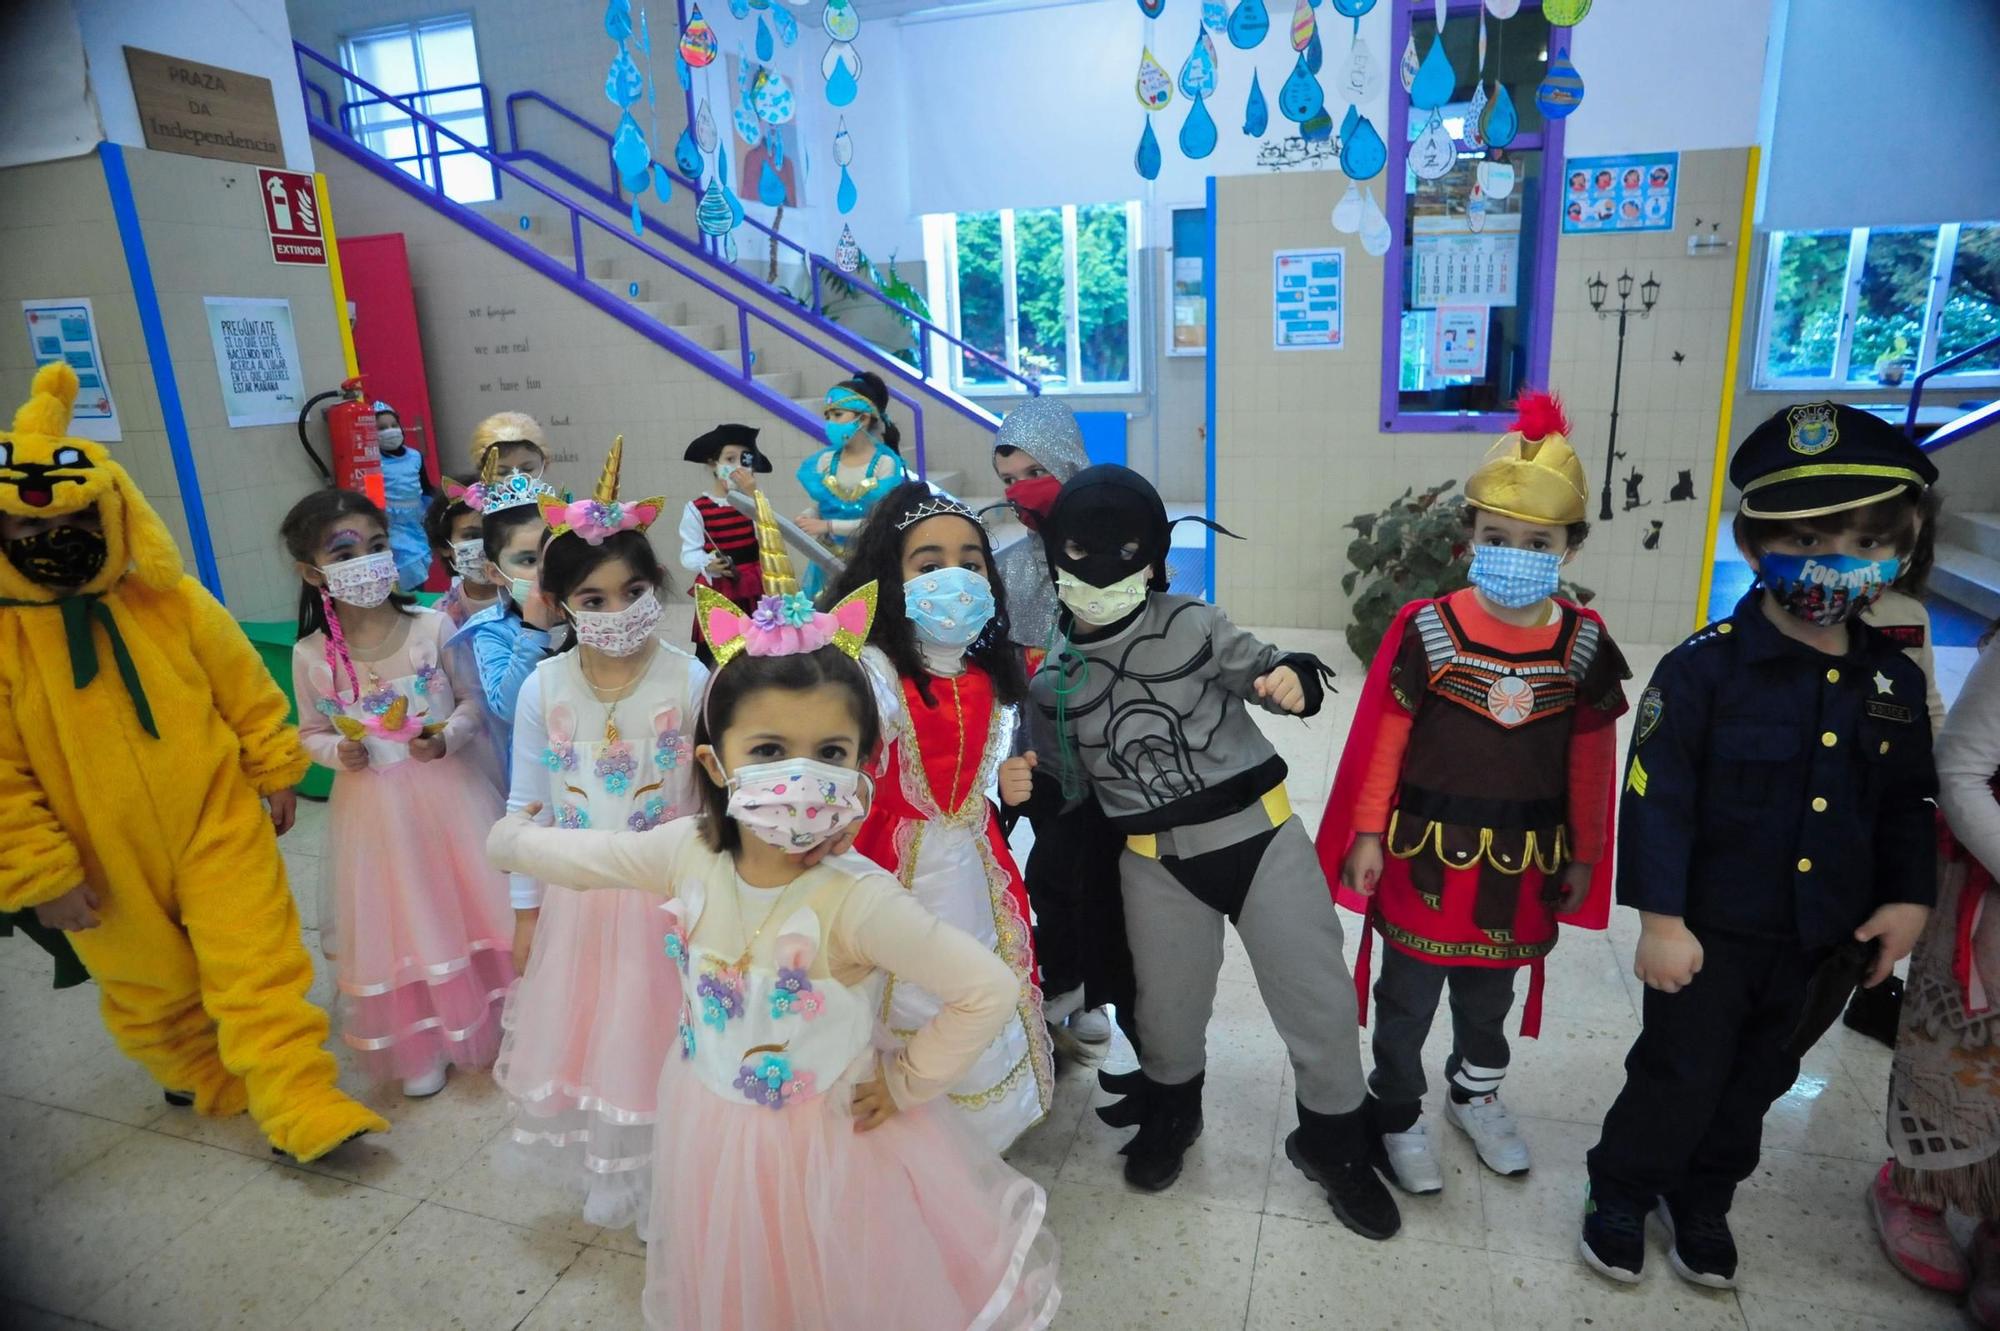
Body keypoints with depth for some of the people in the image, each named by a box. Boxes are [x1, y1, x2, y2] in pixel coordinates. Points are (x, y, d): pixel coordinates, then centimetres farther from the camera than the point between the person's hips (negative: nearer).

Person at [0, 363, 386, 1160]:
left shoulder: (173, 603, -8)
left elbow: (247, 692, 3)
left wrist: (276, 773, 7)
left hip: (218, 821, 0)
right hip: (105, 863, 1)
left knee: (258, 963, -3)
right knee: (152, 989, 19)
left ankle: (303, 1109, 3)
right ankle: (212, 1082, 43)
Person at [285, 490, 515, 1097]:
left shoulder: (432, 627, -11)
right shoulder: (311, 655, -7)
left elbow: (475, 701, -3)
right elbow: (312, 732, 7)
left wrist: (447, 737, -21)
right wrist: (338, 752, -14)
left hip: (448, 791, -1)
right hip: (374, 805, 1)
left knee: (467, 905, 9)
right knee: (398, 920, 12)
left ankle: (490, 1019, 32)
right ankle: (420, 1043, 31)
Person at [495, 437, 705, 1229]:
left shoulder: (690, 681, -14)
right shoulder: (543, 689, -6)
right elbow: (528, 806, 3)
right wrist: (526, 911, 6)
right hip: (577, 896, 3)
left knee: (662, 1038, 10)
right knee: (583, 1032, 17)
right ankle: (610, 1172, 44)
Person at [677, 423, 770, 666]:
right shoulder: (697, 508, -8)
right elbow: (689, 554, -8)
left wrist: (754, 495, -18)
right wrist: (707, 564, -29)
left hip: (754, 590, 3)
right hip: (717, 592, -3)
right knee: (709, 651, 0)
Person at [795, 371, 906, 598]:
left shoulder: (885, 463, -9)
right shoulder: (825, 460, 3)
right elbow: (818, 507, 7)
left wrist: (828, 526, -18)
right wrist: (805, 520, -16)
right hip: (828, 561, 3)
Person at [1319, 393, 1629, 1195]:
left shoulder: (1584, 645, -5)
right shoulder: (1425, 630, -16)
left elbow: (1591, 761, 3)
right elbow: (1382, 739, -10)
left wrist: (1583, 858, 8)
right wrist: (1367, 835, -8)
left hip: (1523, 864, 3)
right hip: (1428, 855, -3)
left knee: (1491, 989, 24)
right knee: (1408, 996, 11)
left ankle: (1476, 1092, 48)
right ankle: (1395, 1113, 32)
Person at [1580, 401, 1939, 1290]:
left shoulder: (1895, 681, -1)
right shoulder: (1705, 667, -20)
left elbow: (1906, 805, 12)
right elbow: (1656, 799, -19)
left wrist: (1907, 898, 6)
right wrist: (1660, 919, -19)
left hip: (1821, 939, 6)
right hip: (1709, 930, -5)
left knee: (1756, 1082, 21)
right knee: (1678, 1079, 7)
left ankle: (1702, 1202, 43)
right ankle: (1620, 1199, 30)